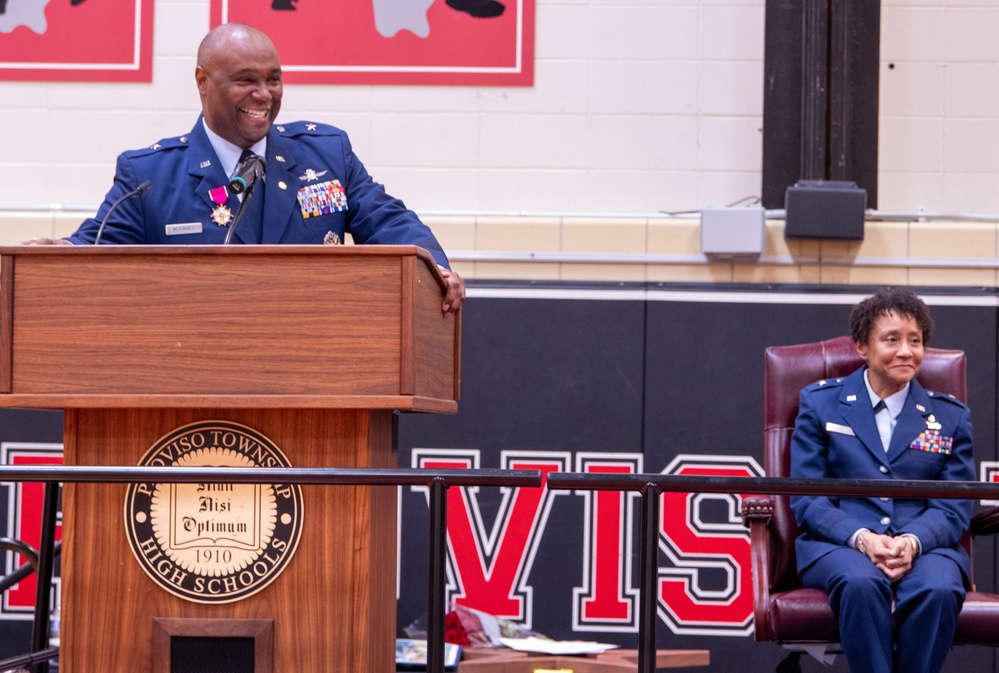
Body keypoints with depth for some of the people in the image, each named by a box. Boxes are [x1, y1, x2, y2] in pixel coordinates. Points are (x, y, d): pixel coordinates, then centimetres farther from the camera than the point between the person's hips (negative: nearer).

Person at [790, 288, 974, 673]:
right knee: (861, 583, -37)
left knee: (939, 589, -34)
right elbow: (805, 498, 4)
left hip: (924, 547, 1)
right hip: (838, 544, -1)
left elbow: (953, 507, 8)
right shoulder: (820, 403, 11)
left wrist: (913, 542, -15)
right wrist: (862, 538, -16)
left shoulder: (950, 417, 15)